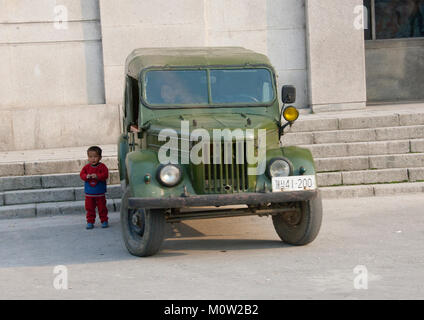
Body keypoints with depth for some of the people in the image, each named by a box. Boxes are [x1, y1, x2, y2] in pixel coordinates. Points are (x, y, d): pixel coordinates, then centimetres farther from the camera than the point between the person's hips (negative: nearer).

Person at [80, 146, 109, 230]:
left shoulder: (102, 166, -7)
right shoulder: (86, 167, 3)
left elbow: (105, 175, -17)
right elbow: (82, 174, -2)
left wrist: (97, 176, -30)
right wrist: (86, 176, -22)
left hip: (100, 193, -2)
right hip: (89, 193, 2)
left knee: (102, 208, 6)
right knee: (89, 208, 6)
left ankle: (104, 221, 17)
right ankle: (90, 222, 14)